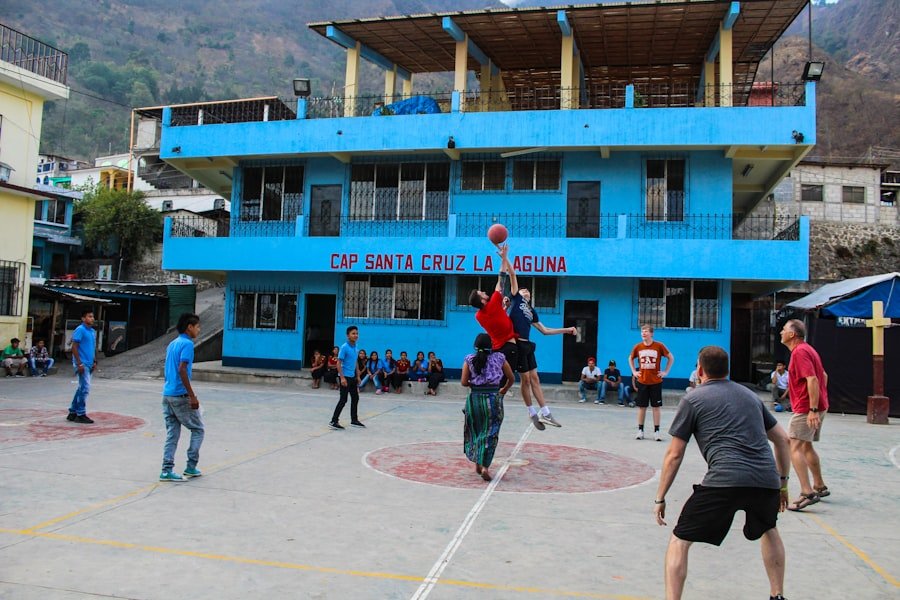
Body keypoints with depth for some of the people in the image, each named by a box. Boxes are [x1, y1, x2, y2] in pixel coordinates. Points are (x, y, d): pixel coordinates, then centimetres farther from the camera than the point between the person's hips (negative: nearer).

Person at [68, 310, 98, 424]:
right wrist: (79, 363, -18)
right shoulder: (80, 330, -10)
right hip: (82, 364, -9)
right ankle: (81, 414, -1)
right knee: (85, 388, -8)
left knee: (81, 388, 13)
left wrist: (95, 362, 14)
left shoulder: (93, 331, 15)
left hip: (89, 364, 9)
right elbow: (74, 347, -14)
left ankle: (73, 412, 22)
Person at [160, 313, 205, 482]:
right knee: (198, 429, 7)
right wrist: (192, 396, -20)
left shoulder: (172, 344, 15)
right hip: (180, 396, -8)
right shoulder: (187, 344, -12)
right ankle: (191, 467, 9)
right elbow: (182, 370, -21)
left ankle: (167, 471, 7)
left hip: (167, 394, 8)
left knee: (172, 434, 10)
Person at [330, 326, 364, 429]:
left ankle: (354, 420, 26)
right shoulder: (344, 347, -15)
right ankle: (334, 421, 1)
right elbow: (338, 363, -17)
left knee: (355, 398, 14)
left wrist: (358, 376, 17)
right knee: (343, 400, -7)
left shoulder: (355, 347, 9)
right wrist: (342, 378, -22)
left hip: (352, 377, 8)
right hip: (345, 377, -8)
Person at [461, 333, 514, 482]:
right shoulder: (499, 358, 1)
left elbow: (463, 382, -4)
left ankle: (478, 463, 25)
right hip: (493, 398, -1)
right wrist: (504, 390, 28)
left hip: (475, 398, 1)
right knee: (490, 433, 1)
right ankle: (485, 467, -11)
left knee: (475, 431, 18)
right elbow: (511, 378, 10)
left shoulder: (469, 359, 1)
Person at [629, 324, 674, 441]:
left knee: (656, 406, 3)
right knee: (642, 406, 6)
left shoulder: (659, 346, -6)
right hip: (642, 382, 2)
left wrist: (666, 372, 1)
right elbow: (630, 358, 18)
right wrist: (634, 371, 9)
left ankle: (656, 431, 9)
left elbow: (671, 358, 5)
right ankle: (640, 431, 14)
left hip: (656, 382, -2)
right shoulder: (637, 346, 0)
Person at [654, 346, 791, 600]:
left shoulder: (692, 400, 9)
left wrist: (660, 498, 14)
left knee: (679, 540, 8)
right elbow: (782, 440, 26)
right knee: (769, 529, 37)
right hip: (767, 480, 6)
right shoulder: (751, 396, 24)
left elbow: (674, 455, 7)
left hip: (724, 481, -5)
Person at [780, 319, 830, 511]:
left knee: (794, 448, -13)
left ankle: (807, 493, -18)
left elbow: (812, 380, -25)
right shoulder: (807, 349, 15)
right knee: (807, 447, 21)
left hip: (806, 409, -11)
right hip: (816, 407, 11)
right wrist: (820, 403, 25)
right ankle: (820, 486, 31)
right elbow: (823, 376, 22)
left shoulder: (799, 352, -16)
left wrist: (813, 409, -28)